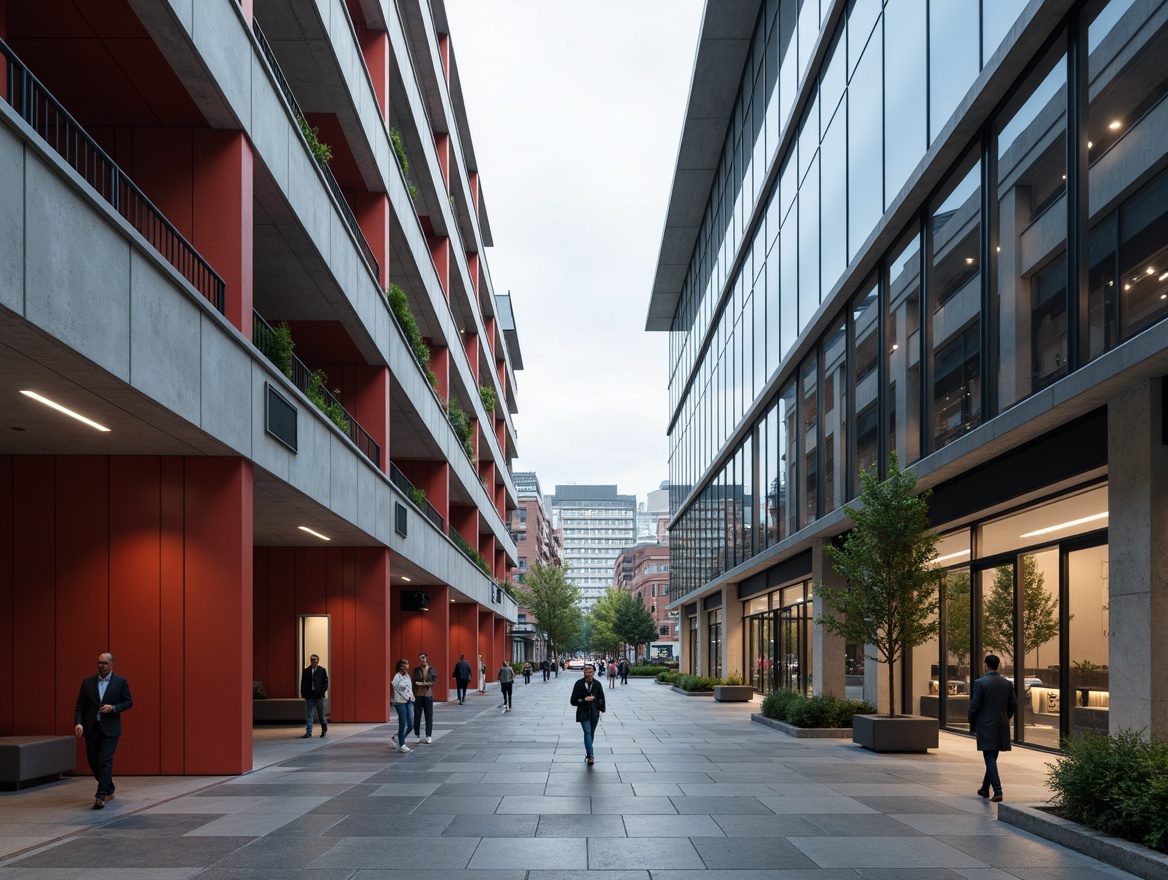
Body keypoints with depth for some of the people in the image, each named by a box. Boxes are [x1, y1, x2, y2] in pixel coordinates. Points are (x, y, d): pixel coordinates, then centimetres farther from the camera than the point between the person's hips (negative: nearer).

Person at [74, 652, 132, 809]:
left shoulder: (121, 682, -1)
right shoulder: (87, 682, 5)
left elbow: (129, 702, 2)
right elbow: (80, 705, 3)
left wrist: (113, 708, -15)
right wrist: (78, 723, -12)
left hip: (110, 729, -4)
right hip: (91, 728, 4)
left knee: (105, 762, -10)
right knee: (93, 762, 10)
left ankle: (101, 797, -8)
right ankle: (109, 789, 31)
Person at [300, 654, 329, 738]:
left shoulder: (322, 670, 2)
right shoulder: (306, 671, 6)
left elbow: (325, 682, 0)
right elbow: (303, 682, 8)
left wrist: (322, 691, -10)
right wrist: (303, 692, 0)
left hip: (318, 695, -1)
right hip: (309, 695, 2)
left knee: (321, 714, 8)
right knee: (308, 714, 0)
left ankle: (324, 728, 30)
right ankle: (308, 732, 2)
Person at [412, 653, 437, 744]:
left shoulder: (432, 670, 3)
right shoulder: (416, 670, 3)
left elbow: (434, 681, -3)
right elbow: (414, 682, 0)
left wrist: (424, 683, -16)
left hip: (428, 695, 0)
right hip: (418, 695, 0)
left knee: (429, 716, 1)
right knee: (417, 716, 1)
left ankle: (428, 736, 5)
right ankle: (417, 736, 12)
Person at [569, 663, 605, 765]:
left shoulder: (597, 684, 1)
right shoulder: (579, 684, -7)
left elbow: (601, 698, 15)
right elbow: (574, 701, -6)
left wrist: (601, 708, 4)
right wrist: (585, 700, -17)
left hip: (594, 713, 3)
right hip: (583, 713, -3)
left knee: (591, 734, 11)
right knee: (588, 733, -15)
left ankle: (588, 753, 26)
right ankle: (590, 756, -22)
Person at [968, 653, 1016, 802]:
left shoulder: (980, 683, -12)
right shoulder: (1008, 684, 4)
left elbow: (974, 706, -11)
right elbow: (1013, 705, 7)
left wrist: (972, 724, 4)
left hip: (986, 727, -5)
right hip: (1002, 727, 5)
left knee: (990, 759, -4)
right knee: (992, 758, 17)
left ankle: (998, 792, -15)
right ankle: (985, 788, 29)